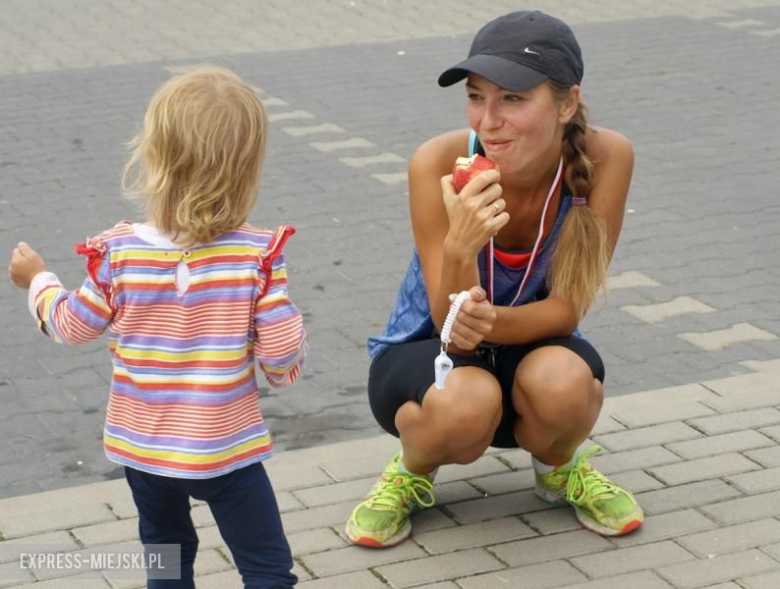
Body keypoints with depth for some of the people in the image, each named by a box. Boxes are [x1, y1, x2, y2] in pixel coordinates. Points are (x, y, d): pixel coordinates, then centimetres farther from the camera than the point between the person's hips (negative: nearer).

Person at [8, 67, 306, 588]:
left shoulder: (119, 252, -13)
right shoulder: (257, 254, -18)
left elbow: (73, 326, 0)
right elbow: (282, 348, -16)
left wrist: (39, 281, 19)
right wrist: (283, 367, 9)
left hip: (141, 444, 3)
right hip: (226, 449, -3)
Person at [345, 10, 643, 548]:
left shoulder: (606, 157, -23)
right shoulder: (440, 163, -27)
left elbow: (567, 307, -18)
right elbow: (454, 333, -24)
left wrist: (497, 322, -39)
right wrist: (459, 247, -44)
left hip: (533, 347, 2)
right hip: (428, 354, -1)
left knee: (562, 382, -34)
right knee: (467, 401, -36)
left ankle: (561, 467, 3)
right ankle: (411, 472, 1)